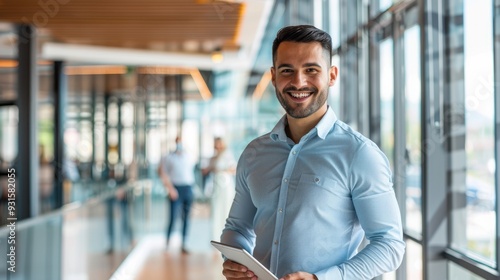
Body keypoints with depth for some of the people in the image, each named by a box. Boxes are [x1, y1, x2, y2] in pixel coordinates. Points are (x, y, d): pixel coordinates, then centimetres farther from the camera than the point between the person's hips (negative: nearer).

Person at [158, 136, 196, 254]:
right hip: (176, 189, -4)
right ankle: (167, 240, 12)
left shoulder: (189, 157, 12)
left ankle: (183, 244, 12)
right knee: (173, 217, -8)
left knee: (186, 218, 5)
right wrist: (170, 188, -12)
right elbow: (162, 173, -5)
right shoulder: (168, 158, 0)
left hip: (188, 189, 4)